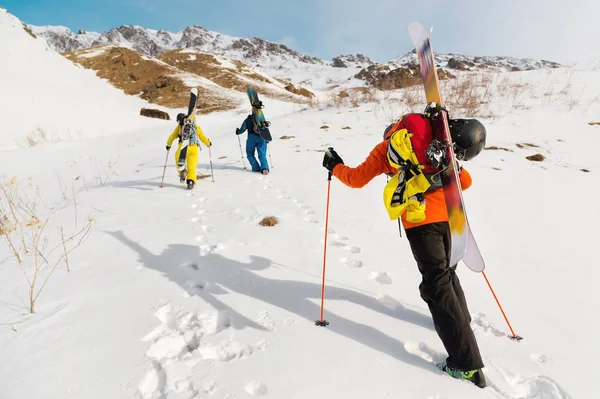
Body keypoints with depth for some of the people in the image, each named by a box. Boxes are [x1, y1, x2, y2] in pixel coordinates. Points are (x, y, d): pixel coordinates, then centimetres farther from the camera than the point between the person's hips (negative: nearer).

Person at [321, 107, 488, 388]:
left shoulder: (385, 147, 14)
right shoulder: (439, 140, 23)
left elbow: (356, 179, 11)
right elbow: (465, 181, 23)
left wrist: (335, 167, 30)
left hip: (420, 221, -4)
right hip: (449, 217, 5)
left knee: (437, 284, 1)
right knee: (447, 272, 26)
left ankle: (466, 362, 5)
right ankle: (460, 320, 45)